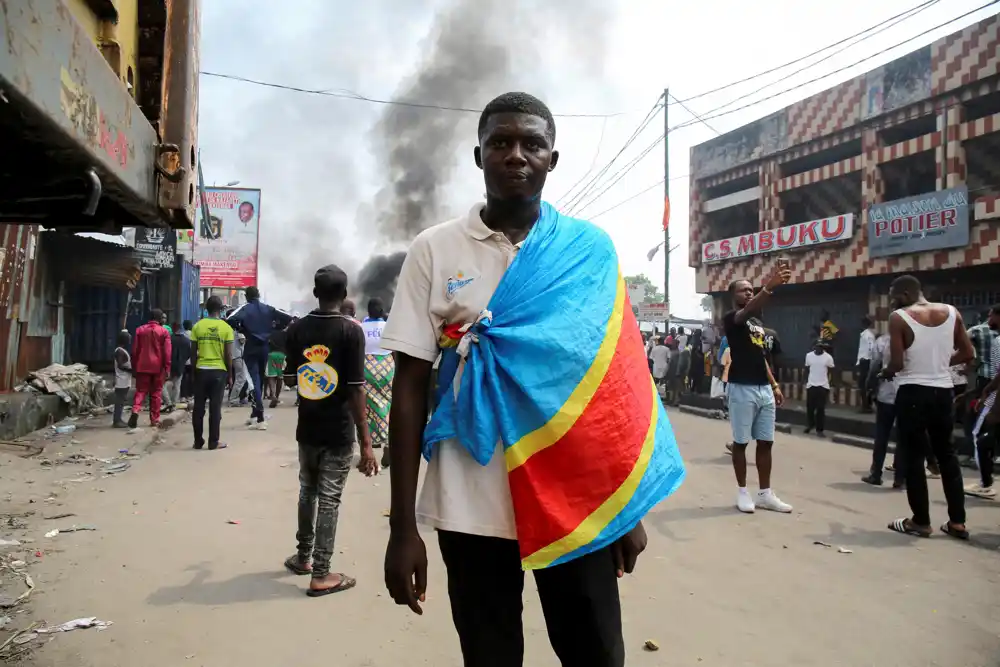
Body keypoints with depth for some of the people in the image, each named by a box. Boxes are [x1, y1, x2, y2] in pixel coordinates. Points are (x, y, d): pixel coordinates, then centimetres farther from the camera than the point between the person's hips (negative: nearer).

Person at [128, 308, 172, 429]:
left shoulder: (140, 330, 6)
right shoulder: (164, 332, -2)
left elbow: (135, 350, 7)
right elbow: (167, 352, -6)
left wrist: (134, 367, 13)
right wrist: (167, 368, -2)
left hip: (142, 366, 2)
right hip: (158, 367, -2)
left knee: (140, 390, 7)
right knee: (156, 393, 6)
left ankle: (135, 411, -18)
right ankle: (154, 419, 8)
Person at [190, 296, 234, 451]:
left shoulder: (198, 326, 1)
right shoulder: (226, 328, -3)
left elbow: (193, 352, 2)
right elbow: (228, 355, -4)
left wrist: (194, 370, 13)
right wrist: (230, 375, 5)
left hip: (201, 370, 2)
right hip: (219, 370, -1)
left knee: (199, 407, 9)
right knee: (215, 408, 3)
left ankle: (198, 441, 15)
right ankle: (213, 442, 5)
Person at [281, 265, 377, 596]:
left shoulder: (296, 329, 1)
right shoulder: (351, 331, -13)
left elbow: (290, 380, 8)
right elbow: (356, 389, -17)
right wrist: (366, 442, -15)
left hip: (307, 428, 5)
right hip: (339, 431, -4)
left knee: (307, 491, 21)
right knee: (329, 499, 2)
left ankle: (303, 556, 35)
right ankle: (321, 575, 9)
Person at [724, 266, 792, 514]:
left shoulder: (758, 323, 18)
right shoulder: (731, 319, -7)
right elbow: (748, 310, -30)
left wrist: (774, 385, 15)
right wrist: (770, 287, -47)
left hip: (764, 388, 7)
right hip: (742, 388, -7)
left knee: (765, 442, 9)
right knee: (741, 442, 2)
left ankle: (765, 494, 17)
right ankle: (742, 492, 12)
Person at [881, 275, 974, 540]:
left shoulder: (899, 318, -12)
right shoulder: (952, 313, 4)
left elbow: (897, 364, -15)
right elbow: (968, 353, 8)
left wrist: (885, 373, 5)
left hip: (913, 392, -5)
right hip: (942, 391, 6)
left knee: (913, 457, 5)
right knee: (947, 454, 16)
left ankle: (921, 521, 11)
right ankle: (957, 522, 20)